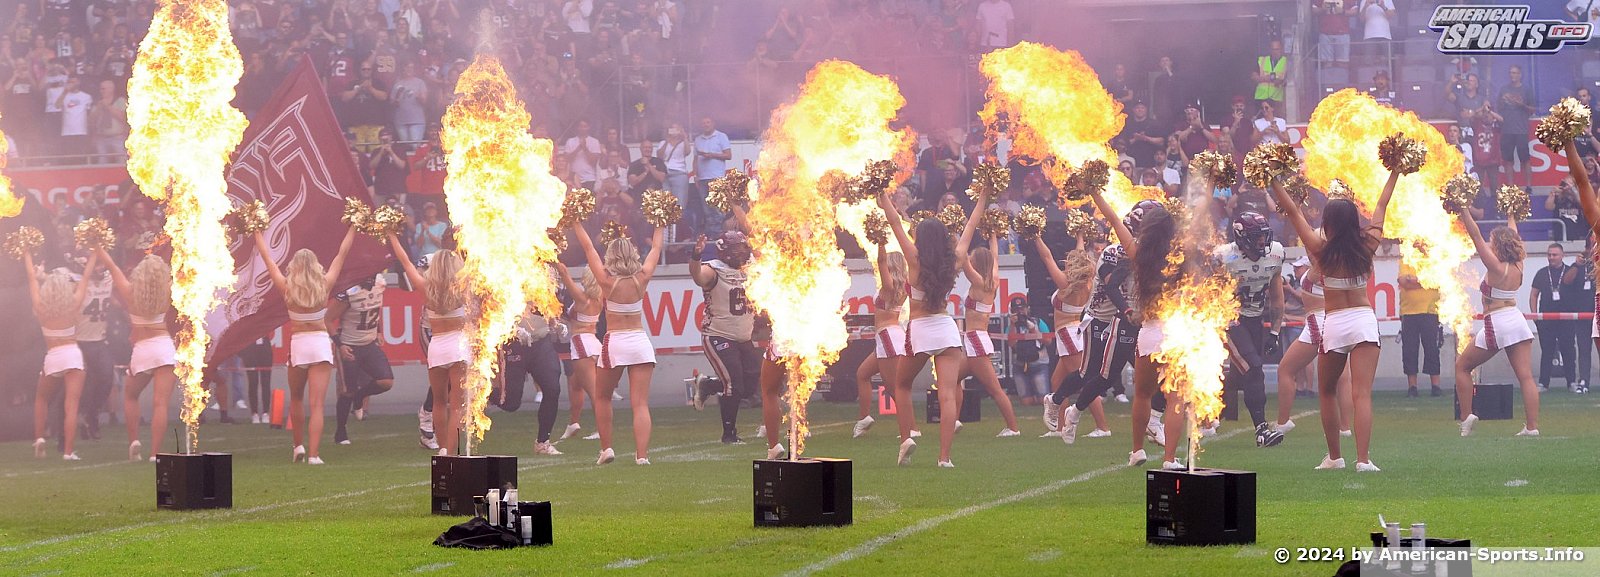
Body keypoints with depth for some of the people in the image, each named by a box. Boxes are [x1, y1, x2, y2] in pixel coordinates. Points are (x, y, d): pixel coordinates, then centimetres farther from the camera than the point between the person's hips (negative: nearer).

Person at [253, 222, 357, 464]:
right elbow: (342, 254, 7)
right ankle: (313, 454, -16)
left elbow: (267, 258, 5)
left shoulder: (287, 288, -4)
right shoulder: (323, 286, -3)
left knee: (296, 399, 23)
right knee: (317, 403, -7)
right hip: (321, 343, 0)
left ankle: (299, 446, 27)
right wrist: (353, 228, 16)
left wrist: (258, 233, 16)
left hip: (298, 344, 0)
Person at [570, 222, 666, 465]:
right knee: (641, 404, -4)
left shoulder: (607, 281, -6)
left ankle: (606, 448, 16)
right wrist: (660, 226, 28)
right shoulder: (641, 279, -1)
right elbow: (656, 248, 15)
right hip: (640, 342, 2)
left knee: (602, 398, 20)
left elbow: (588, 247, 3)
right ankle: (642, 455, -16)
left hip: (614, 343, -2)